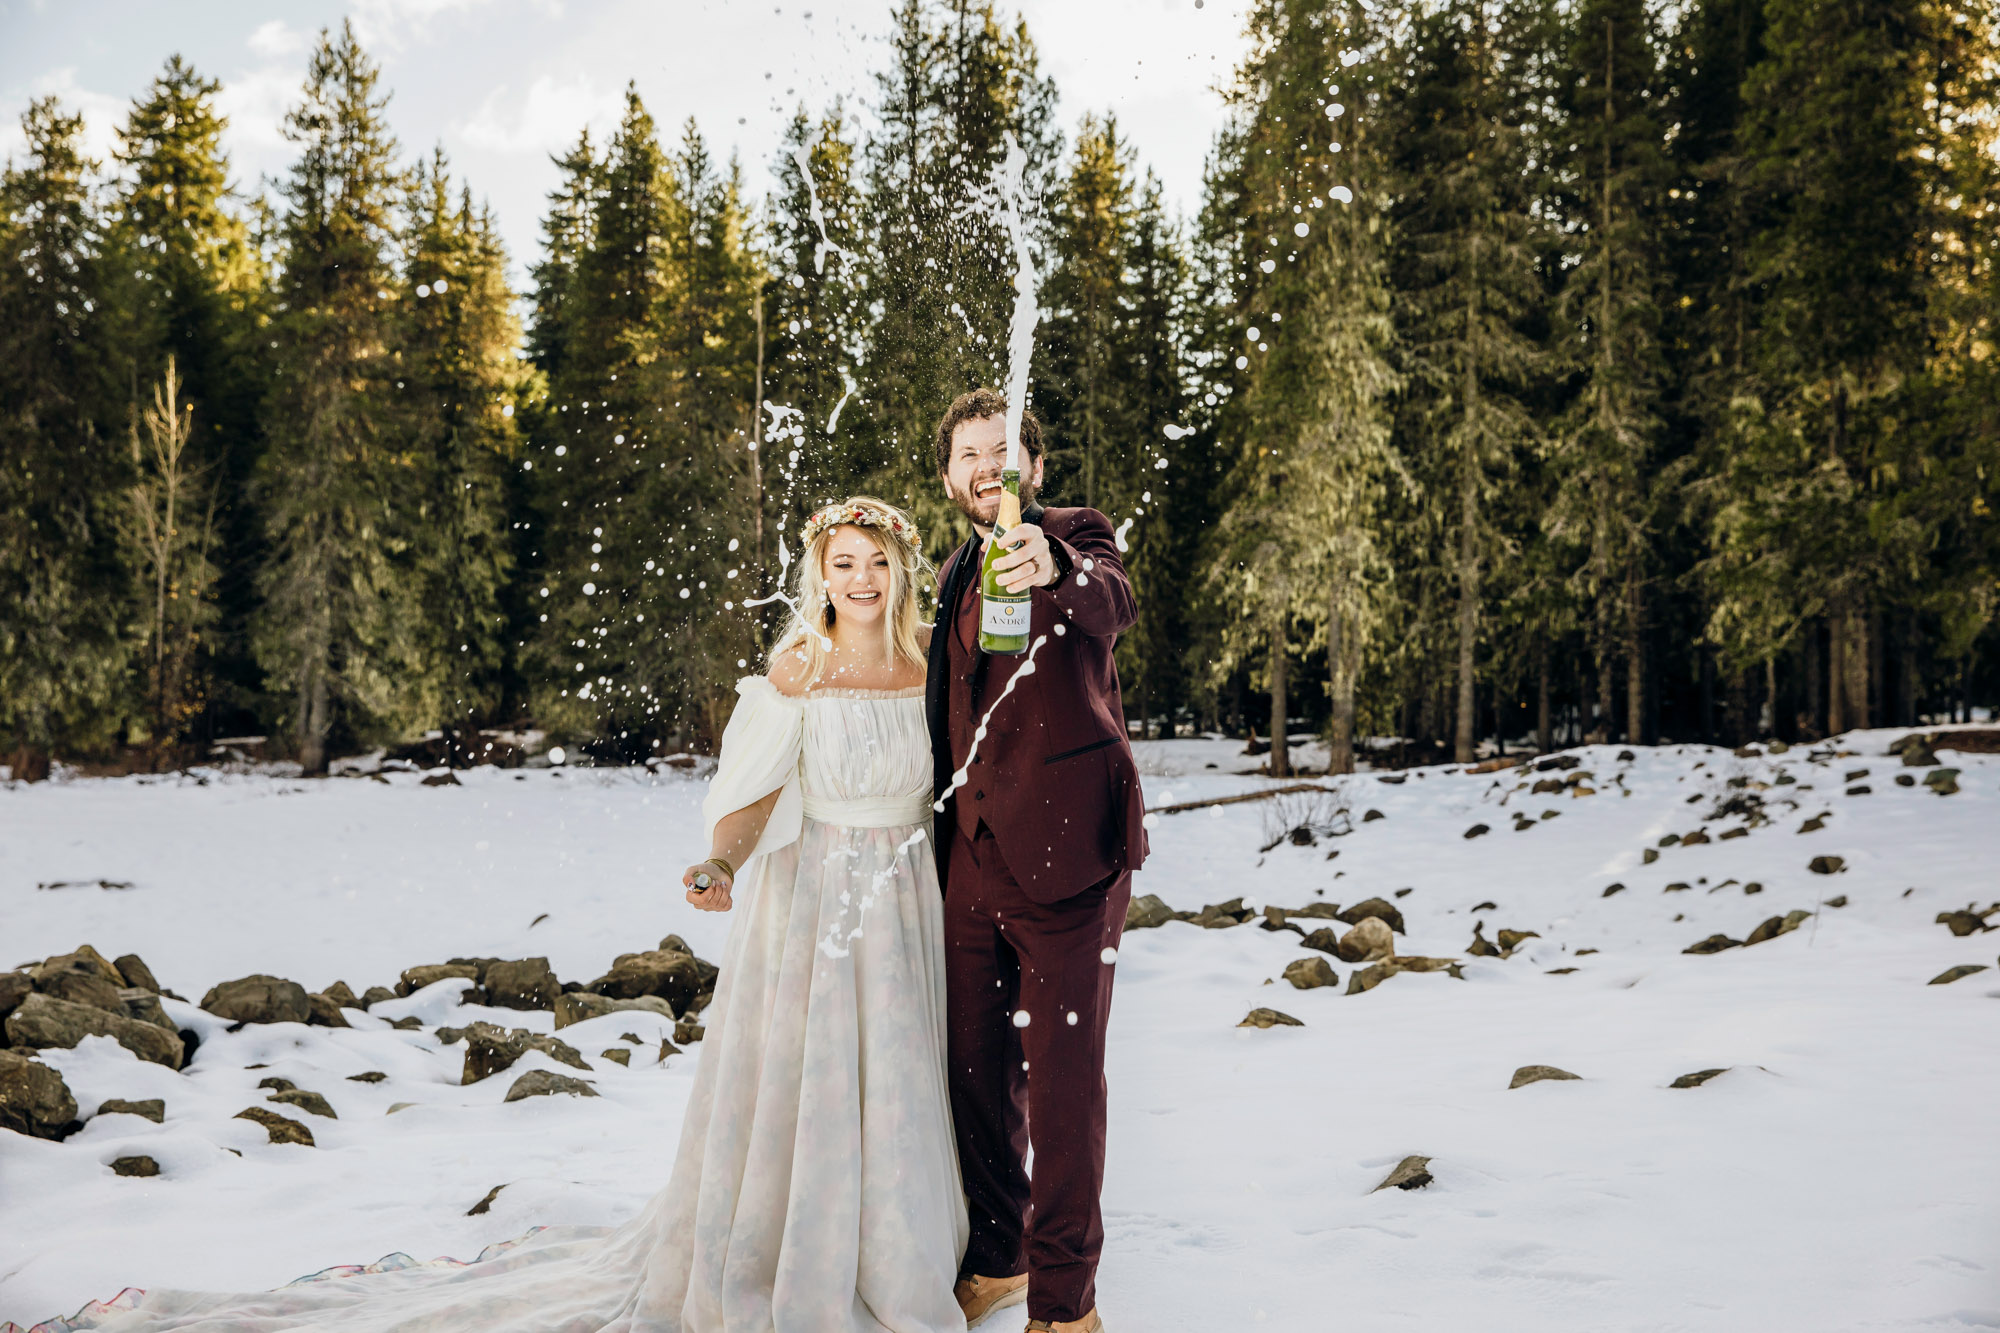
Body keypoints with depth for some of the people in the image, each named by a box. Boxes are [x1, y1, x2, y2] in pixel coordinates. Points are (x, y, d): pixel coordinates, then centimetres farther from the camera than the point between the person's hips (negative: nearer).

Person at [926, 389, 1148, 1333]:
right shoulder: (955, 576, 18)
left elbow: (1111, 601, -28)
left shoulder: (1074, 538, -3)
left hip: (1062, 856, -7)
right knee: (977, 1069, 15)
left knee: (1063, 1077, -2)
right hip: (970, 860, 7)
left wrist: (1053, 570, -50)